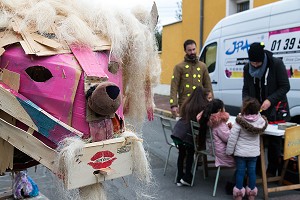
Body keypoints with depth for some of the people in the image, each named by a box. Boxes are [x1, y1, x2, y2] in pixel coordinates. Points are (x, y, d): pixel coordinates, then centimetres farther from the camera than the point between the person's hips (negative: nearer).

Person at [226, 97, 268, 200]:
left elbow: (232, 138, -17)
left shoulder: (239, 122, -20)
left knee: (240, 171, 9)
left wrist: (229, 151, -7)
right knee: (252, 171, 13)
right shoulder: (260, 120, -11)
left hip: (241, 152, -3)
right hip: (254, 152, 3)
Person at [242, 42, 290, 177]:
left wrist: (270, 100, -20)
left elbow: (285, 86, -9)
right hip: (256, 110, 4)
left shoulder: (276, 64, -12)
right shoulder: (247, 68, 1)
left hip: (275, 110, -3)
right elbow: (246, 89, 7)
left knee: (274, 140, 1)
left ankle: (272, 171, 14)